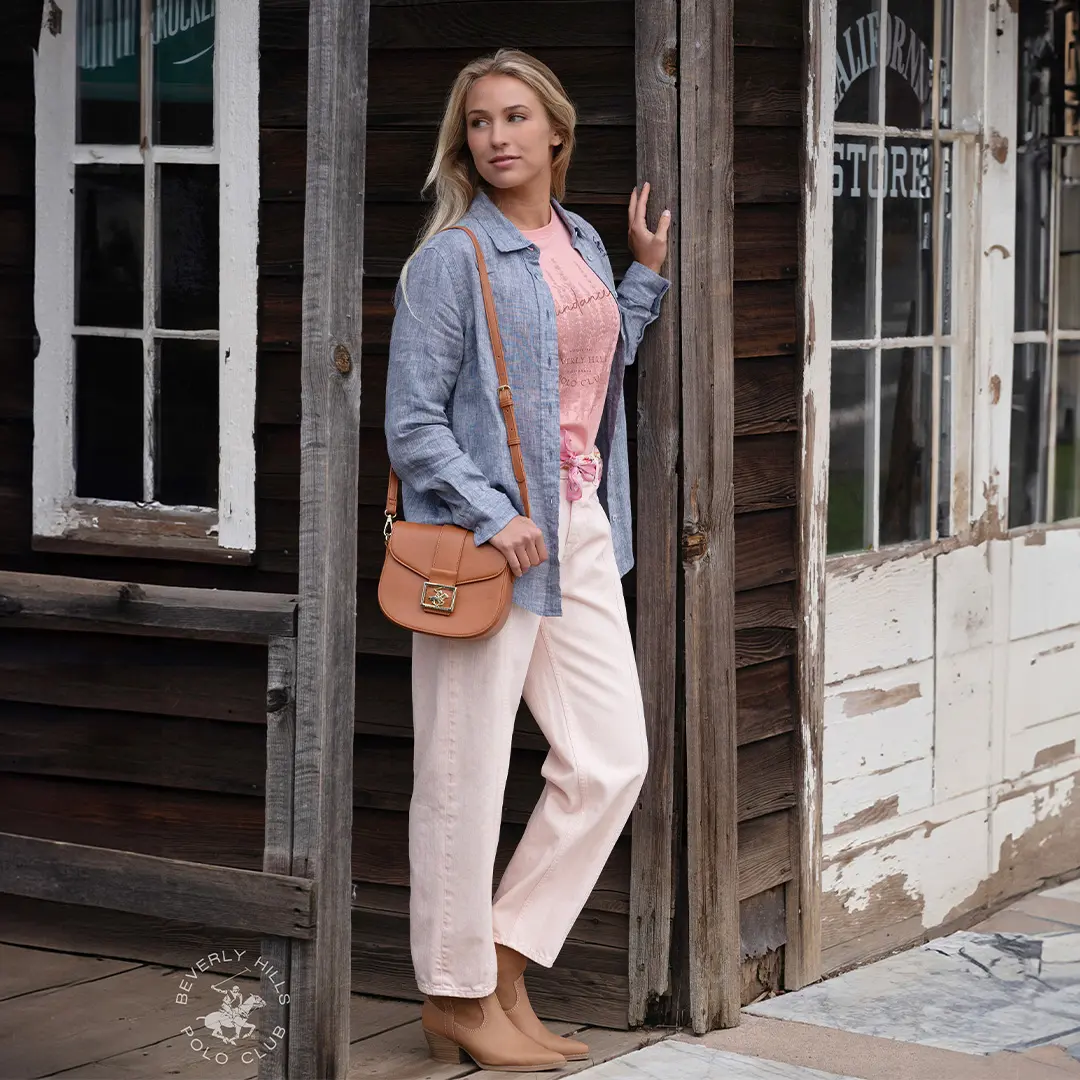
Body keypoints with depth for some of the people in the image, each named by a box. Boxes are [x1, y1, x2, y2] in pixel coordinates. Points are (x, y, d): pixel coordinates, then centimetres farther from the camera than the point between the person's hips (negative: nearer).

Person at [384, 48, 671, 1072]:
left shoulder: (579, 243, 12)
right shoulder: (450, 258, -9)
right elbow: (412, 423, -12)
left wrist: (648, 272, 20)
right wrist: (493, 516, -21)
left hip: (578, 527, 8)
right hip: (483, 536, -8)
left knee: (612, 757, 7)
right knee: (466, 775, 0)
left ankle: (505, 966, 18)